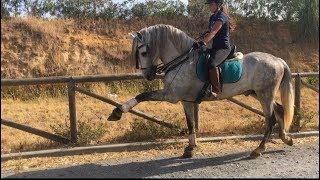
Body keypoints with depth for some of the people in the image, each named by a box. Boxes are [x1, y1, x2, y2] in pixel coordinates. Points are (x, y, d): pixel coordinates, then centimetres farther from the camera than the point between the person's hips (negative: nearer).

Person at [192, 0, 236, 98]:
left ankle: (215, 90, -30)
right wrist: (199, 42, 2)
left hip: (223, 48, -10)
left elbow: (213, 32, -27)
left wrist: (202, 42, -39)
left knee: (212, 64, -35)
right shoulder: (212, 17, 15)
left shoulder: (221, 16, -13)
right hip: (215, 47, 10)